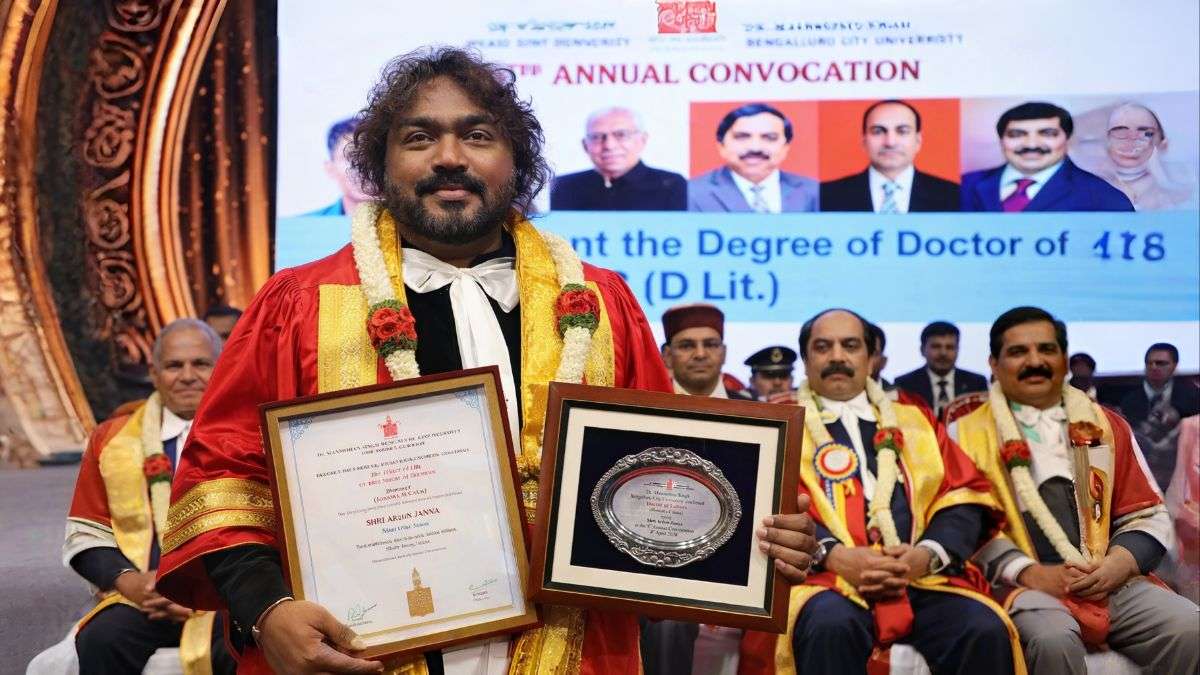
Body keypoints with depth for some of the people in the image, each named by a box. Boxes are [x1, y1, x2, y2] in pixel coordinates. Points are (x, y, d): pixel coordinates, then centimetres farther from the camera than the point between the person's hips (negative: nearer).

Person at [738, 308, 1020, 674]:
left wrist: (928, 554, -6)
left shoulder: (915, 421, 25)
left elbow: (965, 499, 15)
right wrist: (833, 555, -14)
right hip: (825, 576, -2)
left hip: (923, 578, 2)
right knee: (830, 625, -37)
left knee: (986, 631, -28)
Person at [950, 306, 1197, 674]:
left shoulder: (1107, 425, 19)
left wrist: (1121, 562, -4)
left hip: (1114, 583, 3)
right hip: (1025, 586, -3)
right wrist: (1030, 573, -14)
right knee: (1054, 640, -35)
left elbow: (1148, 514, 16)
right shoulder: (968, 433, 8)